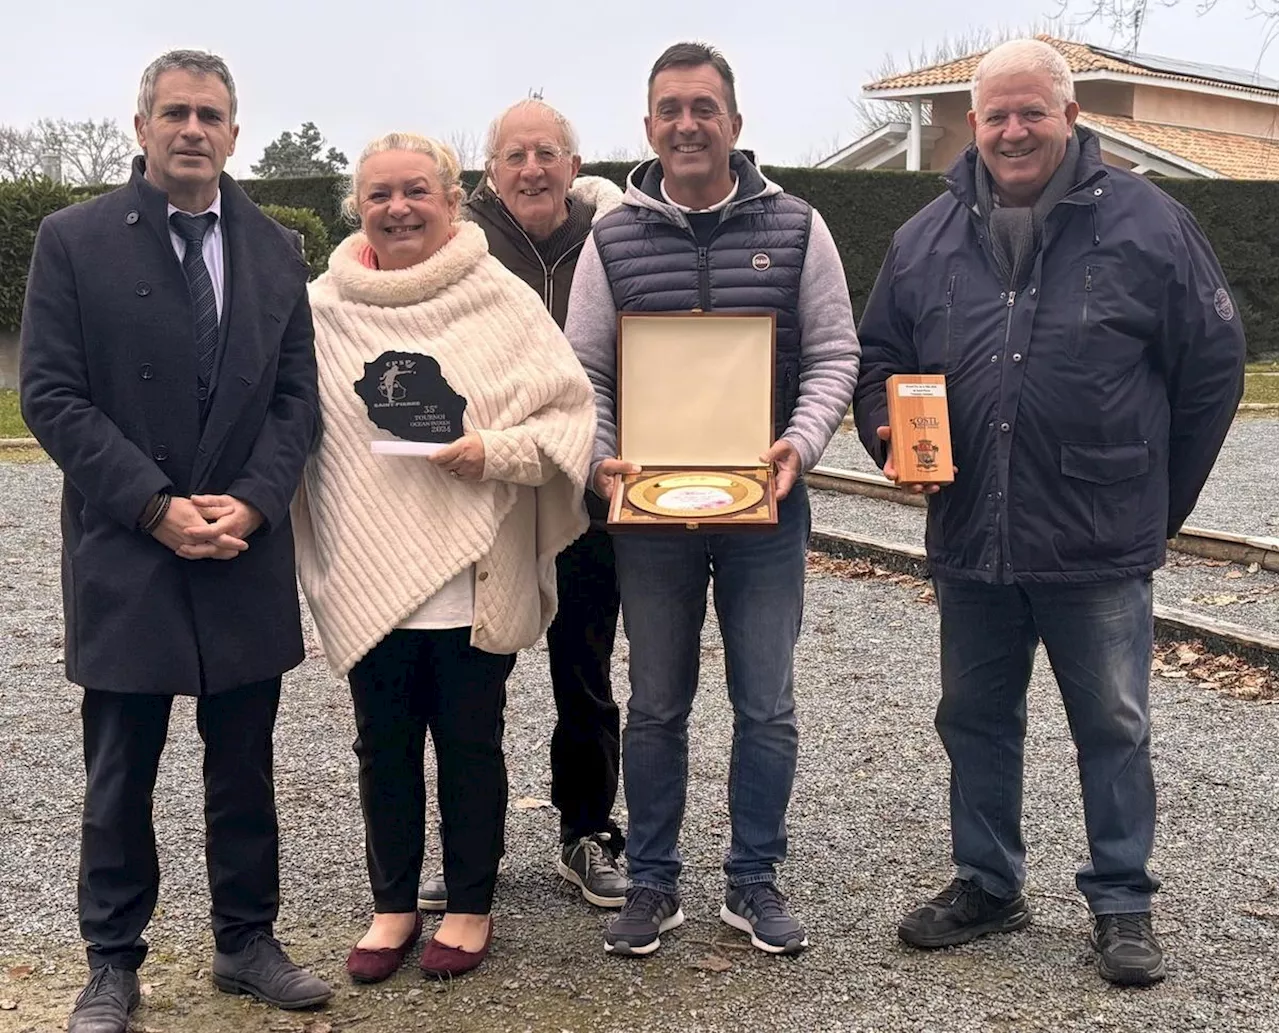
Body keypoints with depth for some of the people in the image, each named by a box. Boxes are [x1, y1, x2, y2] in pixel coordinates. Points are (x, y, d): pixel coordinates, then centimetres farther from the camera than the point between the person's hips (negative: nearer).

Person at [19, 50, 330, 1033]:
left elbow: (297, 397, 6)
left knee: (245, 768, 12)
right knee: (120, 775, 8)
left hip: (246, 551, 3)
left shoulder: (275, 248, 7)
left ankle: (247, 941, 27)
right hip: (124, 555, -2)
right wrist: (157, 506, -14)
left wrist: (251, 503, -9)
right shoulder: (74, 240, -2)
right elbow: (52, 395, -7)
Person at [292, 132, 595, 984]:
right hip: (366, 577, 2)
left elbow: (570, 410, -4)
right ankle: (393, 906, 31)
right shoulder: (322, 309, 2)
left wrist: (495, 452, -19)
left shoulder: (502, 299, -2)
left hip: (476, 576, -2)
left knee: (470, 744, 11)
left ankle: (471, 906, 28)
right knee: (384, 746, 13)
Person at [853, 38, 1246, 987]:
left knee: (1113, 729, 9)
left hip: (1100, 548, -3)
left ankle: (1123, 902, 24)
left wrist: (1161, 500, 5)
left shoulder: (1146, 223, -4)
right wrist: (891, 438, -5)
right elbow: (878, 361, 16)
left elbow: (1214, 366, 2)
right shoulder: (928, 238, 6)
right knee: (976, 721, 15)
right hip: (970, 544, 4)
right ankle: (988, 884, 31)